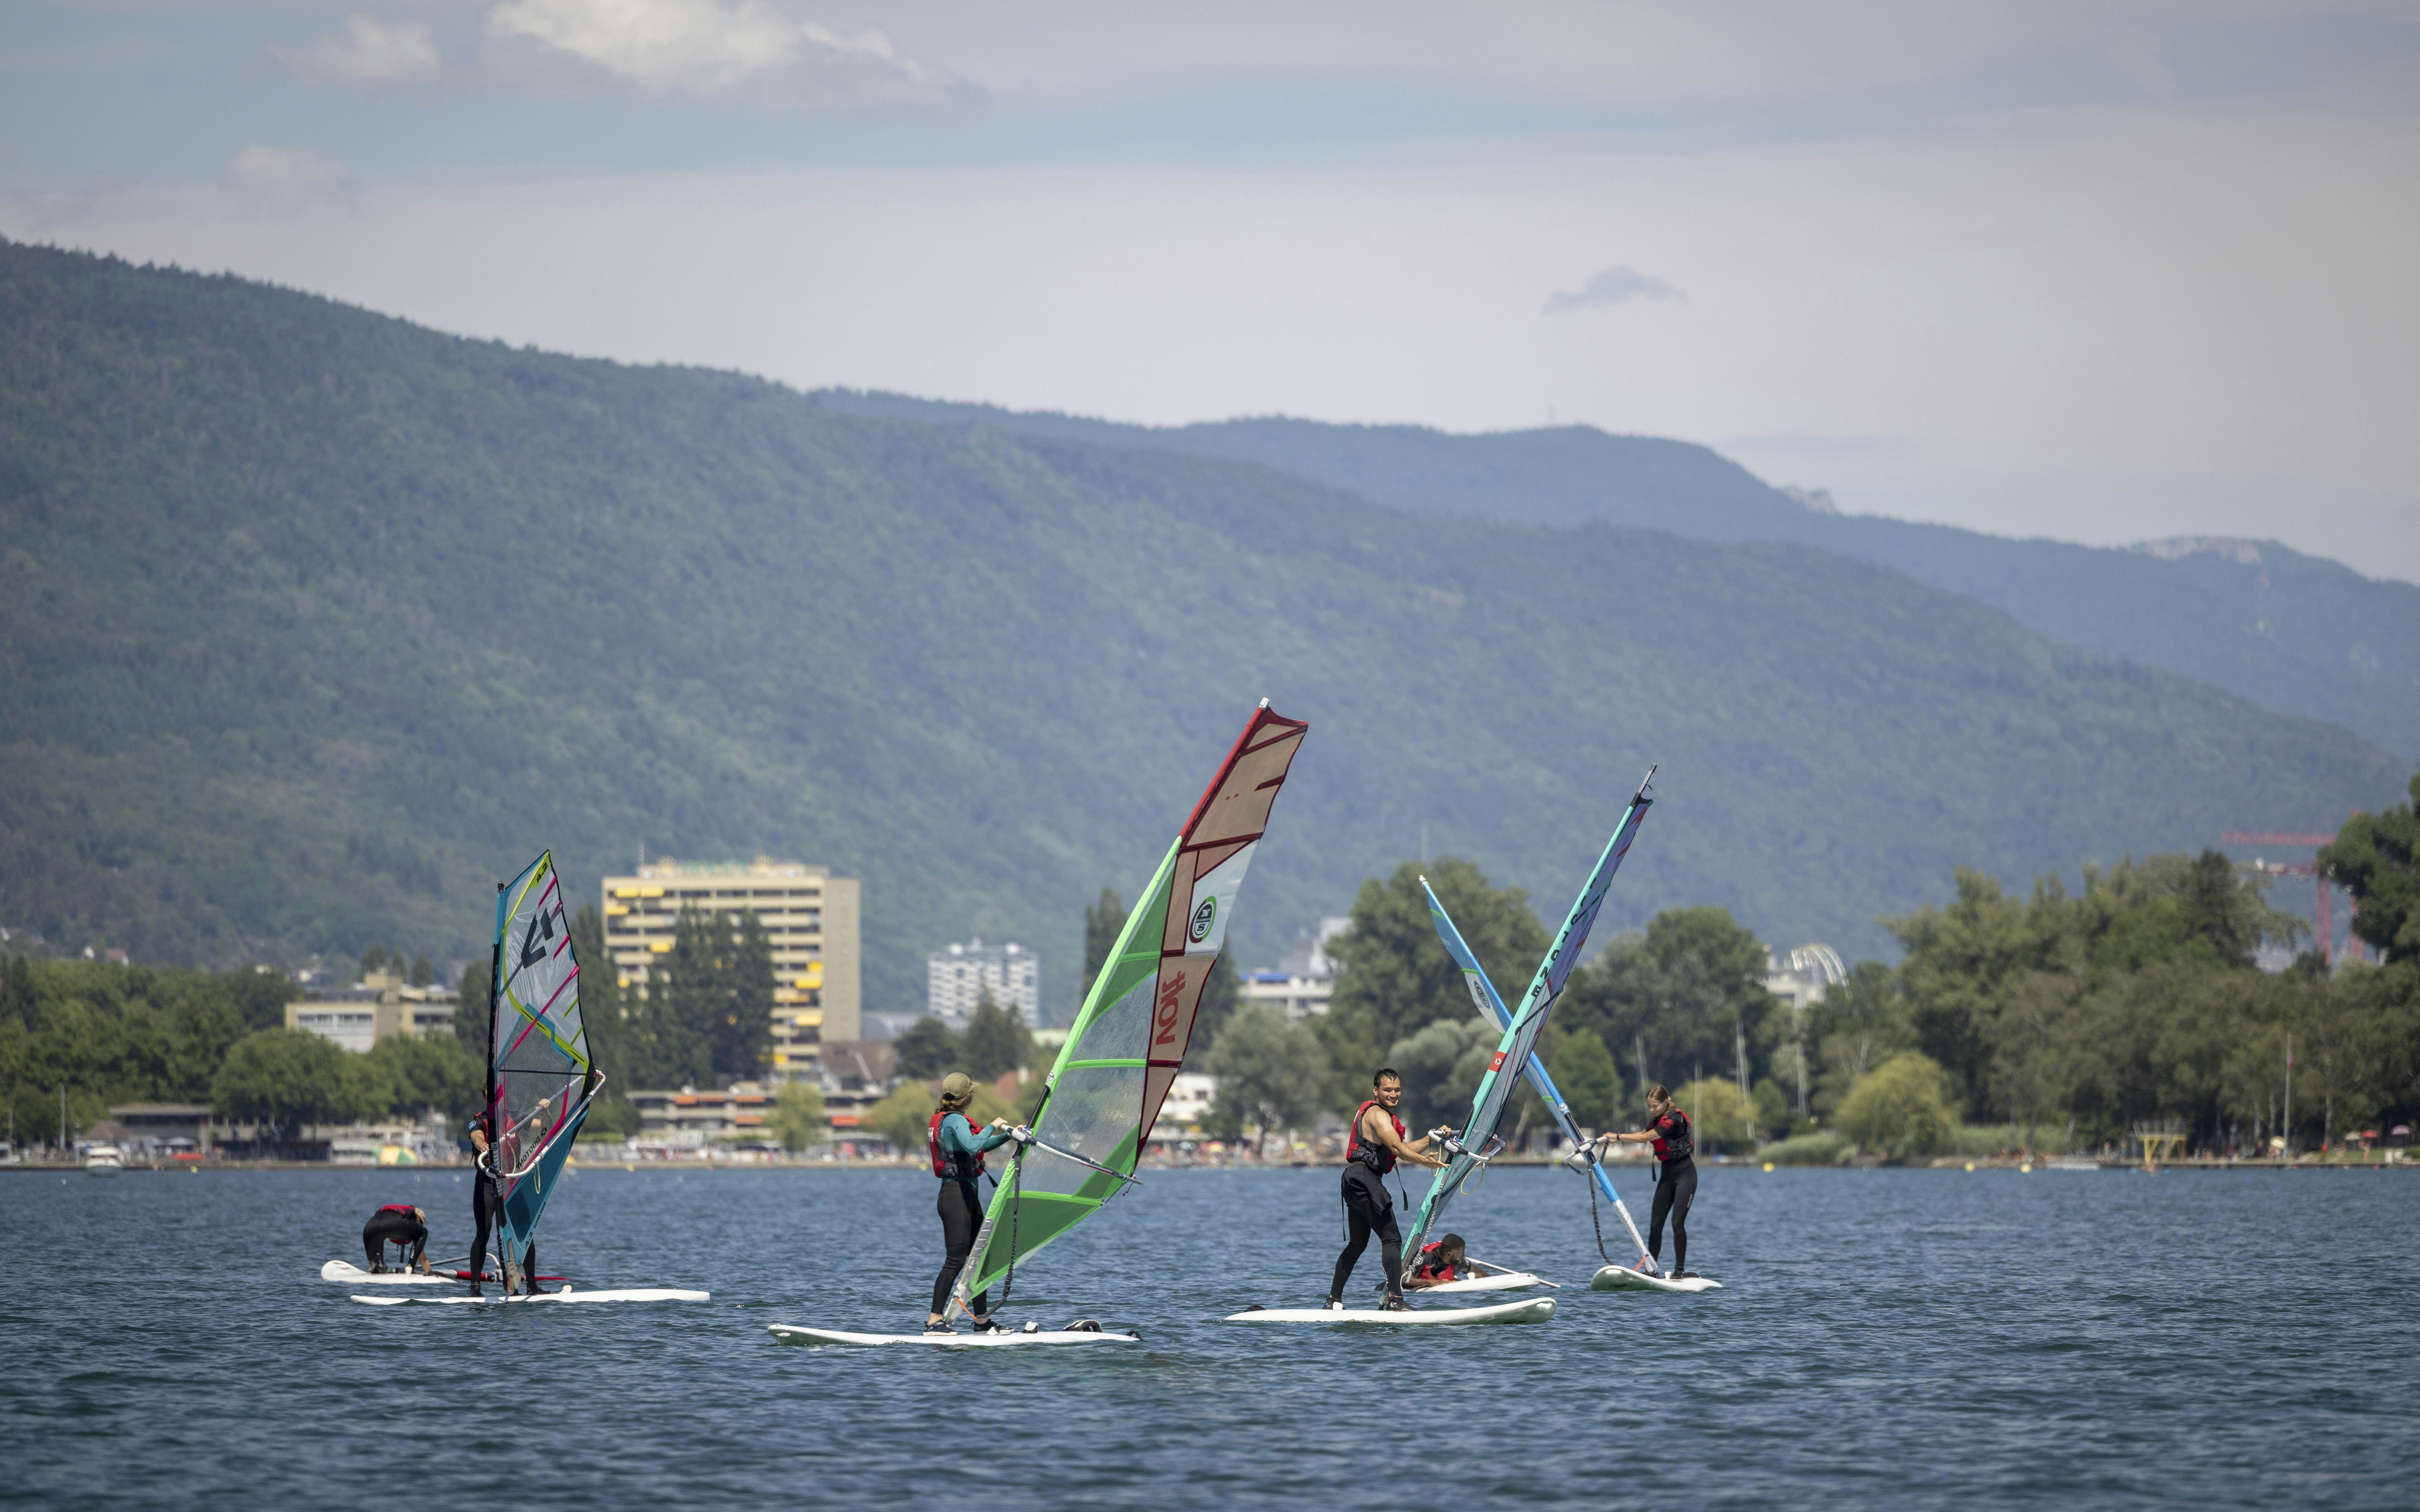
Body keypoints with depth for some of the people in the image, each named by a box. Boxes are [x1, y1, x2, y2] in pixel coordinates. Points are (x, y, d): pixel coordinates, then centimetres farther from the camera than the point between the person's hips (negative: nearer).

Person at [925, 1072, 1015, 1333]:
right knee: (956, 1260, -11)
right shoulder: (955, 1120, -14)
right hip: (957, 1192, -11)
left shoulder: (945, 1118, 18)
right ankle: (934, 1321, -12)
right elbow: (973, 1147, -33)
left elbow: (979, 1148, 30)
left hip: (968, 1196, 11)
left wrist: (1007, 1135, 20)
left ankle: (982, 1321, 17)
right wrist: (992, 1127, -19)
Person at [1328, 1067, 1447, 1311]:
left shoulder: (1385, 1115, 24)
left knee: (1358, 1244, 17)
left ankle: (1334, 1300, 21)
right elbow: (1397, 1149, -23)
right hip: (1365, 1178, -11)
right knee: (1392, 1238, -15)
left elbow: (1405, 1149, 22)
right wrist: (1425, 1161, -33)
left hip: (1355, 1181, 11)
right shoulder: (1378, 1115, -9)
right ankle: (1395, 1300, -24)